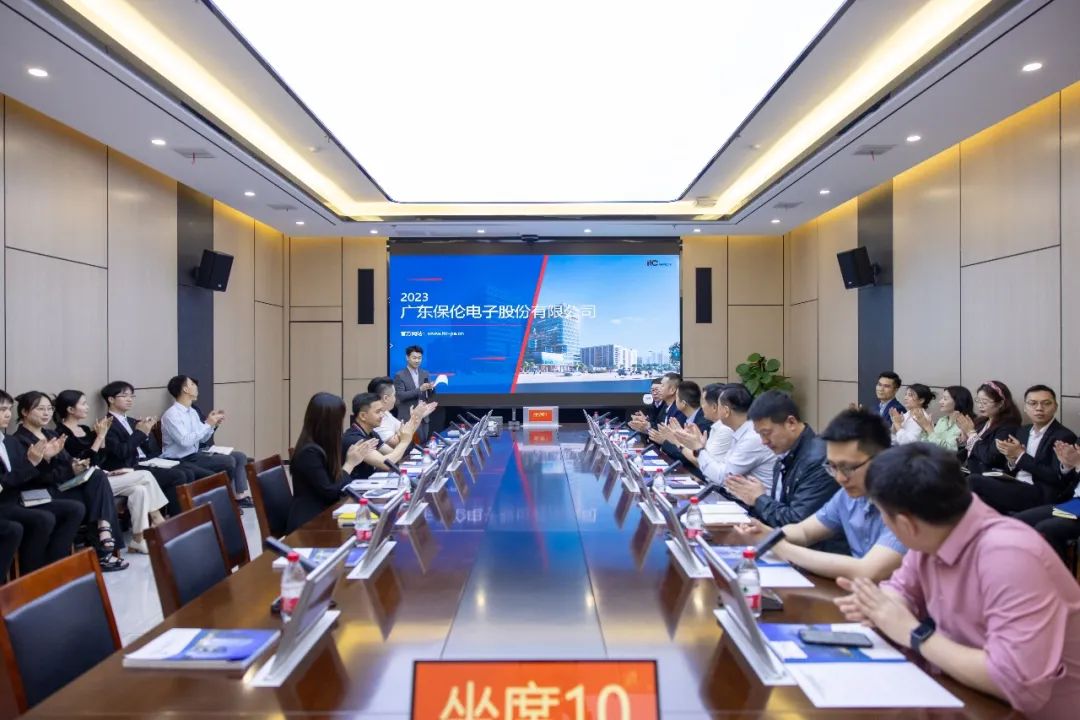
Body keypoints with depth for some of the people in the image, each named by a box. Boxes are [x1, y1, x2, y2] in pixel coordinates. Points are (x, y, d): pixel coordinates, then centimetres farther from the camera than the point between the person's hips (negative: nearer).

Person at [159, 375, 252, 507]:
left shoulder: (192, 411, 12)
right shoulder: (171, 414, -15)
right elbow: (185, 441, -26)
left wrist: (213, 424, -1)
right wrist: (208, 424, -22)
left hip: (196, 453, 9)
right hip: (181, 460, -9)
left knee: (240, 456, -3)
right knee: (228, 461, -23)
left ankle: (241, 496, -8)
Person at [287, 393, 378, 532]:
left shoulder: (321, 446, 8)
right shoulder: (309, 452, -19)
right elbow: (330, 492, -19)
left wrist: (354, 457, 19)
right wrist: (350, 463, -9)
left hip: (322, 513, 8)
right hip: (309, 522, -8)